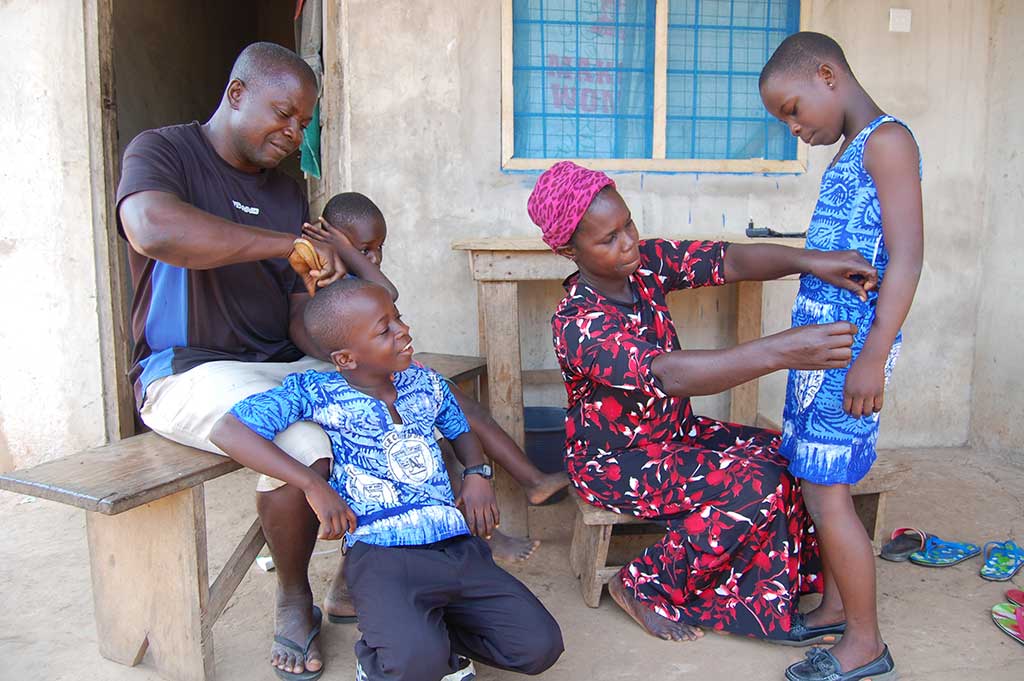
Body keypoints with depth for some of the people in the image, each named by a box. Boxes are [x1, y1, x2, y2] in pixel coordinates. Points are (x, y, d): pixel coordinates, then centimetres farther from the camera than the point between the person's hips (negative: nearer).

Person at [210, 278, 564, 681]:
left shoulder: (426, 383, 11)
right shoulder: (317, 392, -5)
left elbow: (461, 432, 28)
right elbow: (228, 431, -13)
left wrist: (476, 474, 6)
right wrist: (314, 486, -18)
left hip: (459, 546, 5)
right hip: (382, 555, -5)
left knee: (540, 647, -4)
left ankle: (422, 628, 16)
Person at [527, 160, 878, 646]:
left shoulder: (646, 263, -6)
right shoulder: (577, 324, -29)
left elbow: (731, 261, -11)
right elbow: (667, 374, -42)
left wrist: (810, 261, -30)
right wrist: (778, 351, -51)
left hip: (673, 433, 8)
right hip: (614, 463, -7)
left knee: (775, 453, -7)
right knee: (754, 483, -20)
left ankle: (767, 610, 5)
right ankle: (645, 588, -4)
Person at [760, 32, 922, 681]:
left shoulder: (887, 140, -9)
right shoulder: (848, 154, 18)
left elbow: (906, 257, -17)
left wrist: (873, 357, -23)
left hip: (852, 342, -9)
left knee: (827, 492, -4)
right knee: (816, 480, 14)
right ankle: (840, 606, 29)